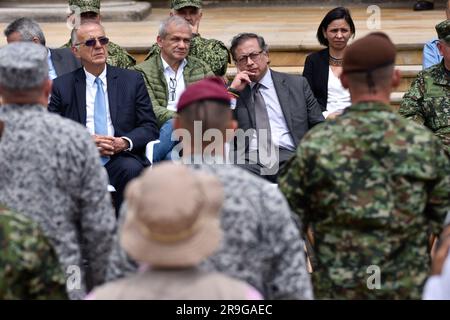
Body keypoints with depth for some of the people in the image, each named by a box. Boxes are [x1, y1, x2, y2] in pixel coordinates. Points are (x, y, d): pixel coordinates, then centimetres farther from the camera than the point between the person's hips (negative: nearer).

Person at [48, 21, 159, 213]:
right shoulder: (62, 86, 13)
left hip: (121, 158, 1)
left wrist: (125, 142, -11)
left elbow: (149, 127, 9)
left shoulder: (132, 80, 15)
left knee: (131, 169, -34)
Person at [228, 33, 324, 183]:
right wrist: (232, 90, 3)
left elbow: (319, 126, 16)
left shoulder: (297, 84, 17)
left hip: (288, 157, 0)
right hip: (247, 161, 0)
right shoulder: (230, 91, 19)